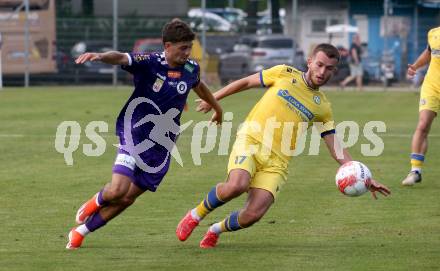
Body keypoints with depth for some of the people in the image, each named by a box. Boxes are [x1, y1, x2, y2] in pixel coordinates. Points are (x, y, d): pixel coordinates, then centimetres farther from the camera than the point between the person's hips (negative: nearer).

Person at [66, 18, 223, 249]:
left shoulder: (191, 69, 2)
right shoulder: (149, 63, -14)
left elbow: (199, 86, 26)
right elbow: (120, 58, -31)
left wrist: (217, 108, 44)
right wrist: (99, 56, -54)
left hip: (162, 145, 5)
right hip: (135, 134, -5)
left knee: (127, 198, 2)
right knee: (117, 190, -19)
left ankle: (80, 231, 18)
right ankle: (97, 201, 19)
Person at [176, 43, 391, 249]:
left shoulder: (322, 108, 11)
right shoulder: (285, 74, 6)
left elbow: (337, 150, 11)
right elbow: (246, 82, 16)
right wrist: (213, 99, 15)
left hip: (276, 162, 2)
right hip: (250, 141, -2)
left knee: (253, 214, -19)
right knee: (236, 185, -33)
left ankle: (216, 230, 15)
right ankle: (195, 215, -5)